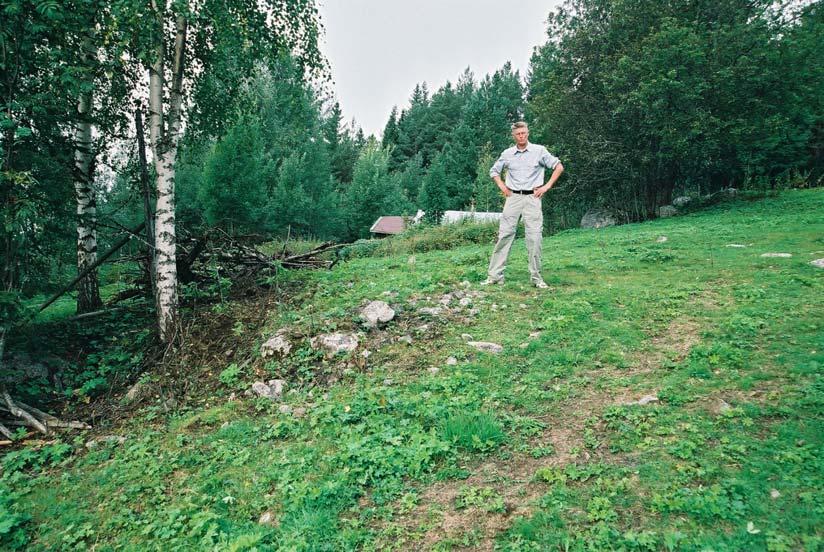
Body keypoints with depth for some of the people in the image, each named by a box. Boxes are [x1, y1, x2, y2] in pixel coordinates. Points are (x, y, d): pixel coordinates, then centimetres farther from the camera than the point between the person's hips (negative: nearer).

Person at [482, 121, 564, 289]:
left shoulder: (539, 150, 3)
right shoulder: (507, 154, 9)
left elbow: (559, 167, 6)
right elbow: (494, 171, 23)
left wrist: (547, 186, -1)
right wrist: (502, 187, 9)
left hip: (532, 198, -2)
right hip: (513, 198, 2)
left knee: (534, 237, -4)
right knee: (504, 234, -3)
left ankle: (536, 277, 4)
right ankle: (495, 275, 0)